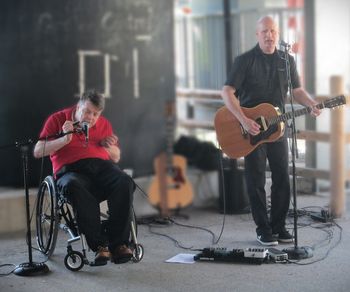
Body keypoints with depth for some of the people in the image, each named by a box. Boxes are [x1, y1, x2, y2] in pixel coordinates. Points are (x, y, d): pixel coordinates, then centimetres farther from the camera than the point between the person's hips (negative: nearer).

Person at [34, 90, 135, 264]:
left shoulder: (103, 124, 22)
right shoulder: (57, 119, 10)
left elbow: (116, 157, 28)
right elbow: (37, 152, 2)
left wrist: (108, 146, 5)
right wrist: (64, 139, -10)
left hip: (102, 165, 3)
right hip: (71, 170, -3)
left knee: (125, 183, -31)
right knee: (74, 187, -41)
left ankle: (118, 244, -31)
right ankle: (99, 246, -38)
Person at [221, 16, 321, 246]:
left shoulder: (287, 60, 7)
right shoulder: (245, 60, -7)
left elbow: (297, 90, 12)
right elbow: (227, 92, -13)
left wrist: (312, 104, -9)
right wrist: (244, 120, -23)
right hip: (251, 129, -4)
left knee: (282, 179, 5)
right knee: (256, 181, 0)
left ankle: (279, 226, 18)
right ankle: (263, 230, 9)